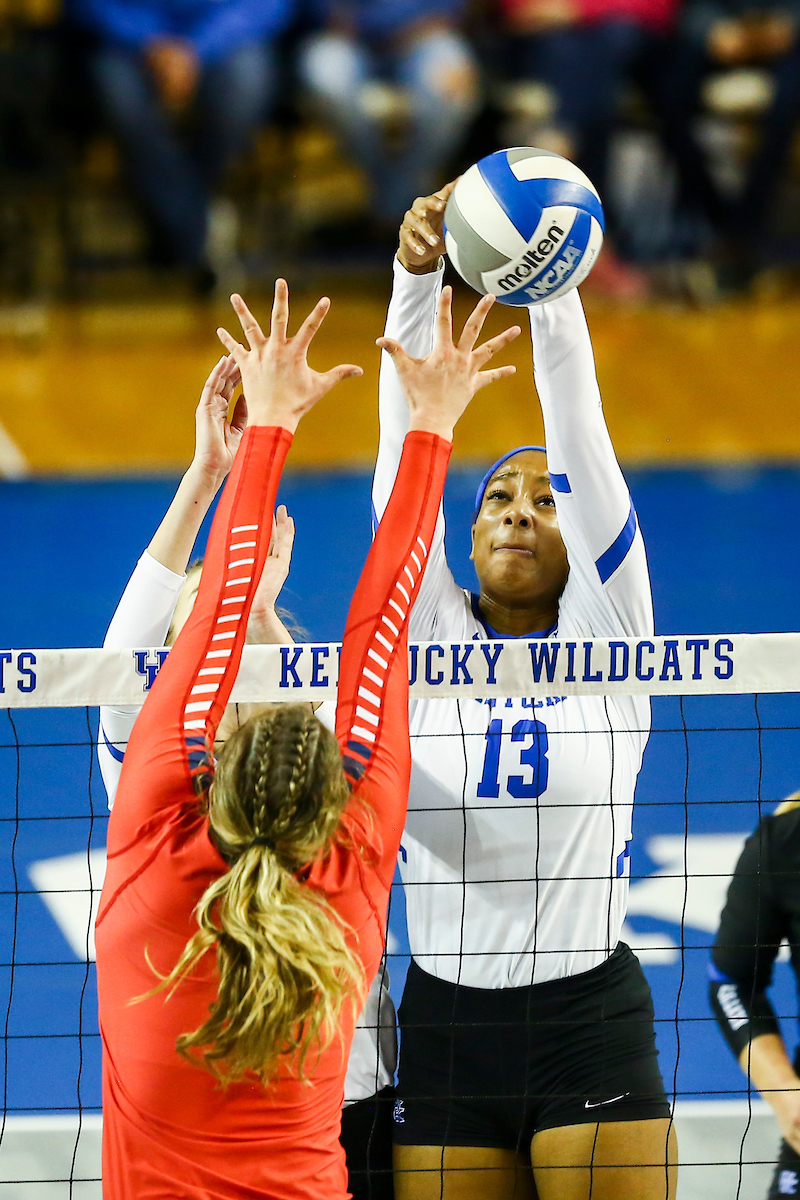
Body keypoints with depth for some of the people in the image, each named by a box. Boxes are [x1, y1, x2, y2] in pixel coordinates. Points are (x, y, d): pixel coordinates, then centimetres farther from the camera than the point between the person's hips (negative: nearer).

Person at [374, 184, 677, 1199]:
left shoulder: (603, 633, 3)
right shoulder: (426, 634, 7)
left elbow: (577, 422, -7)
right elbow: (404, 443, -2)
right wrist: (415, 273, -14)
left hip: (591, 1025, -2)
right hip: (444, 1028, 2)